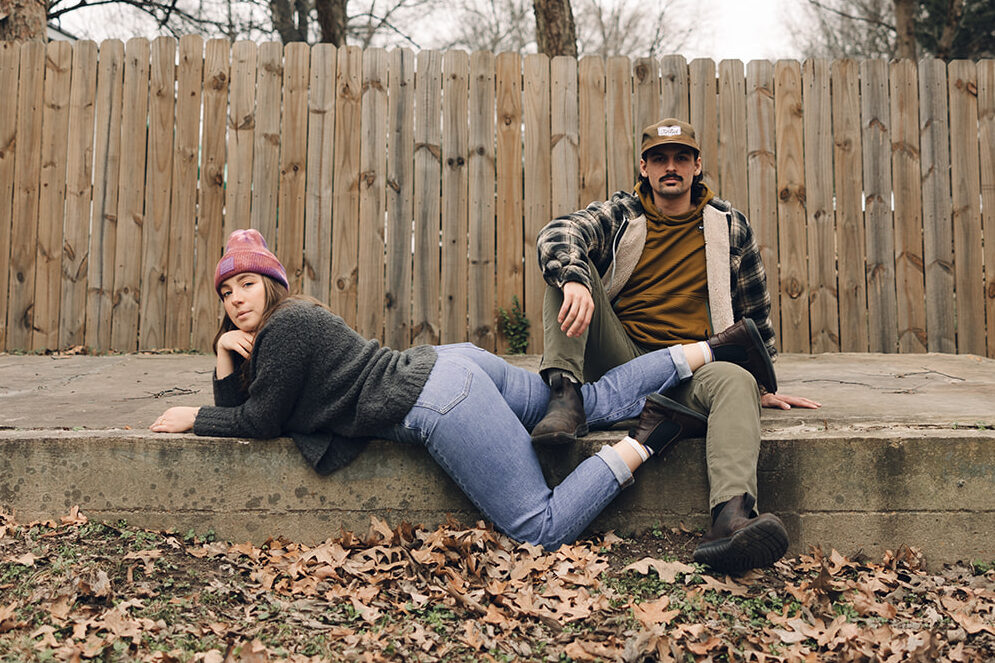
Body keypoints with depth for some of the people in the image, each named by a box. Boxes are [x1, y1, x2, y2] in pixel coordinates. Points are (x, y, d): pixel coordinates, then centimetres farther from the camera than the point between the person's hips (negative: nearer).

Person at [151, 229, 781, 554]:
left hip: (441, 403, -10)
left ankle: (648, 437, -9)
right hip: (455, 366, 10)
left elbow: (261, 422, -3)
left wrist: (192, 418, 8)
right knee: (594, 403, 17)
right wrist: (227, 364, 7)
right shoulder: (272, 330, 21)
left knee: (544, 530, -11)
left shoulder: (287, 328, -7)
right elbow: (240, 409, 25)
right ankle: (715, 349, 14)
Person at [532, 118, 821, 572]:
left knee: (737, 382, -36)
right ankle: (566, 396, -30)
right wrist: (573, 280, -36)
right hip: (620, 360, 1)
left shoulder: (728, 227, 13)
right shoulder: (619, 215, 9)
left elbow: (754, 310, 21)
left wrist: (765, 386, 19)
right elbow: (557, 235, -13)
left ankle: (731, 517, -59)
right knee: (566, 268, -15)